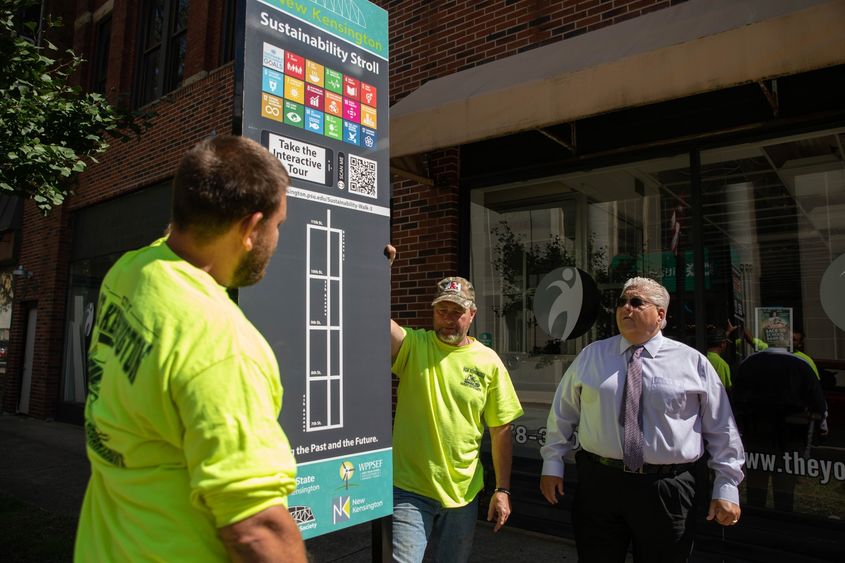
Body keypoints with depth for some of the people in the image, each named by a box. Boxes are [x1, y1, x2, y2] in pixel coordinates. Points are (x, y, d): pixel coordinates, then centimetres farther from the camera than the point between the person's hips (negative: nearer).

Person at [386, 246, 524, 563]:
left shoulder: (489, 362, -2)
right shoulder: (413, 346, -5)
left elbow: (501, 431, 2)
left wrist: (502, 490, 2)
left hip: (463, 491, 2)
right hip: (410, 489, -2)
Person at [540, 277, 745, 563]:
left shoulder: (693, 362, 2)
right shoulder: (590, 356, 6)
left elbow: (722, 429, 6)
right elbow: (563, 413, 11)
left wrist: (727, 487, 2)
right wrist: (552, 463, 9)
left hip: (667, 491, -1)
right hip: (599, 484, 1)